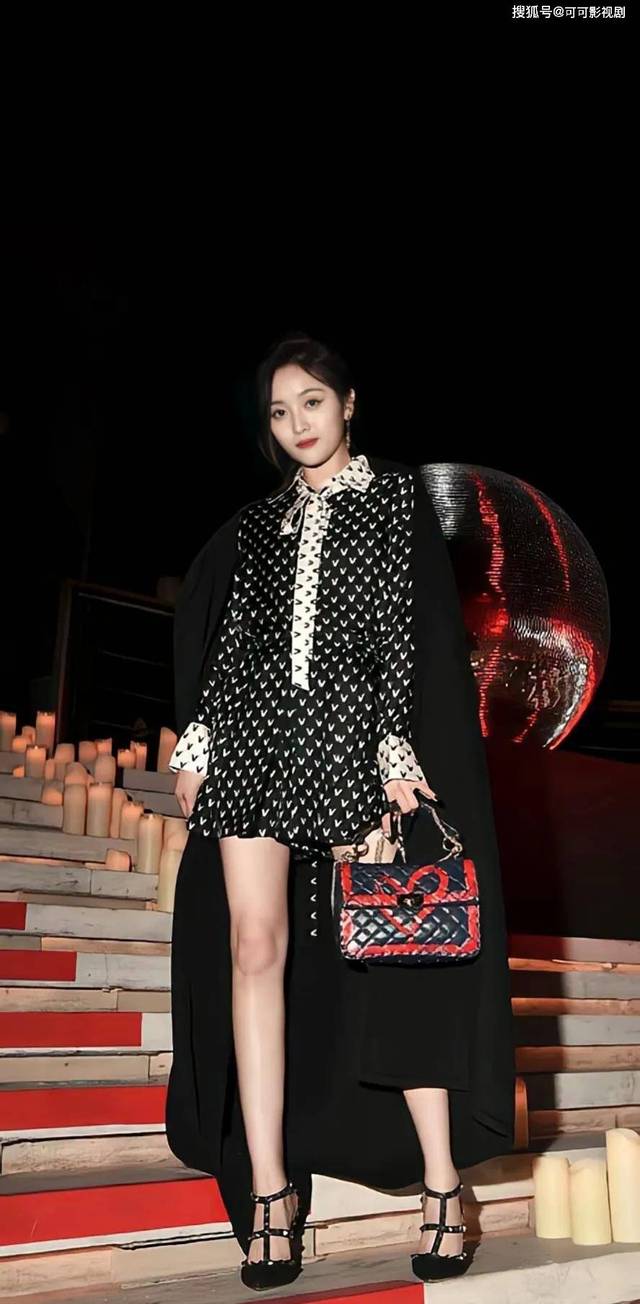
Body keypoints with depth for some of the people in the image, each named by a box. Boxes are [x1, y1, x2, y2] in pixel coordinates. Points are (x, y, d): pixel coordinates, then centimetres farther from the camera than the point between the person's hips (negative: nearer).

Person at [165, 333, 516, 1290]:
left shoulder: (396, 495, 9)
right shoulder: (257, 522, 19)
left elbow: (411, 625, -1)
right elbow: (219, 633, 16)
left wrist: (397, 748, -10)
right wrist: (196, 741, 6)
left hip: (348, 734, -3)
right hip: (253, 734, 3)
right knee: (256, 946, -4)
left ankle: (442, 1182, 8)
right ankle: (270, 1190, 4)